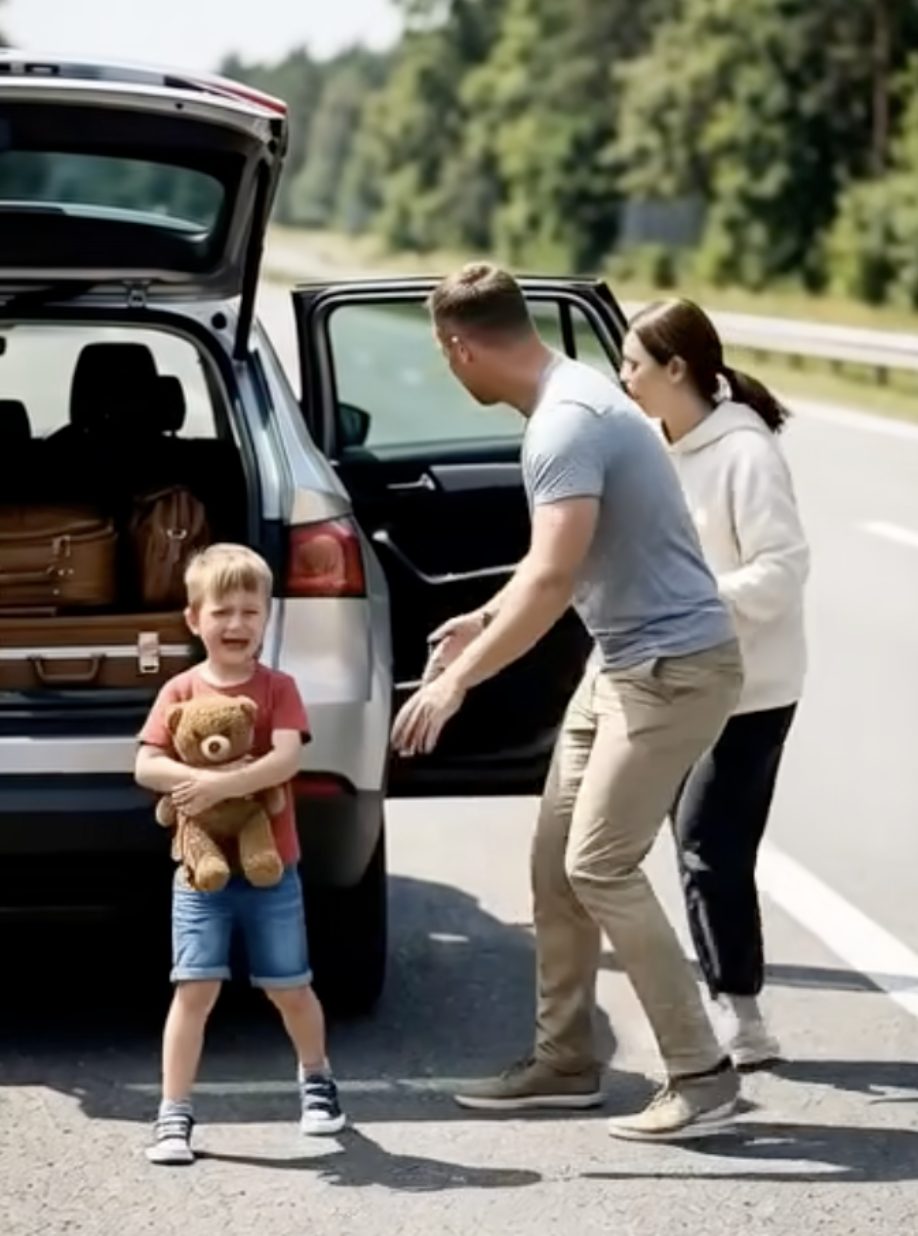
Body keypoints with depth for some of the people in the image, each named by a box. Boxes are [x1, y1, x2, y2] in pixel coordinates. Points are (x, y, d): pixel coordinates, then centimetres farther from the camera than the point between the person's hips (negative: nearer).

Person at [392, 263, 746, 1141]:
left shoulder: (567, 425, -23)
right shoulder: (567, 400, 10)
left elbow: (552, 580, -30)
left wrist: (457, 679, -27)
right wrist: (485, 619, 30)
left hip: (673, 666, -10)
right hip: (621, 661, 10)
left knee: (599, 866, -12)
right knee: (556, 859, 11)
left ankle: (703, 1074, -6)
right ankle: (564, 1059, 21)